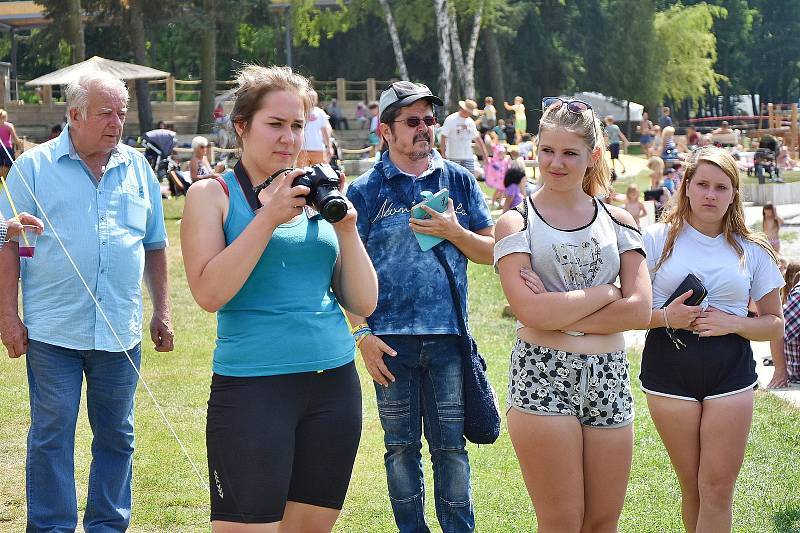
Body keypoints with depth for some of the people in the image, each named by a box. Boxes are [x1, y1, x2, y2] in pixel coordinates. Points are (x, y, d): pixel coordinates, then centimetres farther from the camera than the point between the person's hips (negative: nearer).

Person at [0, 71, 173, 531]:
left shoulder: (138, 169, 10)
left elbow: (155, 246, 16)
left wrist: (162, 313, 12)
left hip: (120, 333, 3)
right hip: (52, 332, -3)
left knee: (116, 437, 9)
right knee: (51, 437, 0)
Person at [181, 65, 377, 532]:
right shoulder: (212, 195, 0)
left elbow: (364, 304, 9)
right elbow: (210, 293, -14)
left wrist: (346, 227, -4)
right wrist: (269, 218, -16)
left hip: (334, 384, 5)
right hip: (252, 387, -5)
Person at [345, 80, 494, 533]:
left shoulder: (459, 181, 7)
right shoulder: (366, 190, 1)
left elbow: (490, 252, 9)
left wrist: (453, 231, -9)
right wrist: (363, 334, -7)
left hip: (448, 335, 1)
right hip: (392, 339, -1)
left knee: (451, 445, 4)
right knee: (401, 446, 9)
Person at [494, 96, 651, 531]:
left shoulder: (617, 221, 10)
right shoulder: (516, 222, 0)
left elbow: (640, 310, -3)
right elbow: (530, 311, -14)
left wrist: (559, 313, -10)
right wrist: (604, 293, -7)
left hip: (608, 380, 4)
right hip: (542, 379, -3)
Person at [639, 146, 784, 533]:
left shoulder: (752, 251, 7)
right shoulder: (658, 239, 2)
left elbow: (774, 324, 9)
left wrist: (732, 323, -9)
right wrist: (666, 317, -17)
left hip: (730, 370, 1)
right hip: (670, 368, -1)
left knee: (718, 487, -4)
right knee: (692, 485, 5)